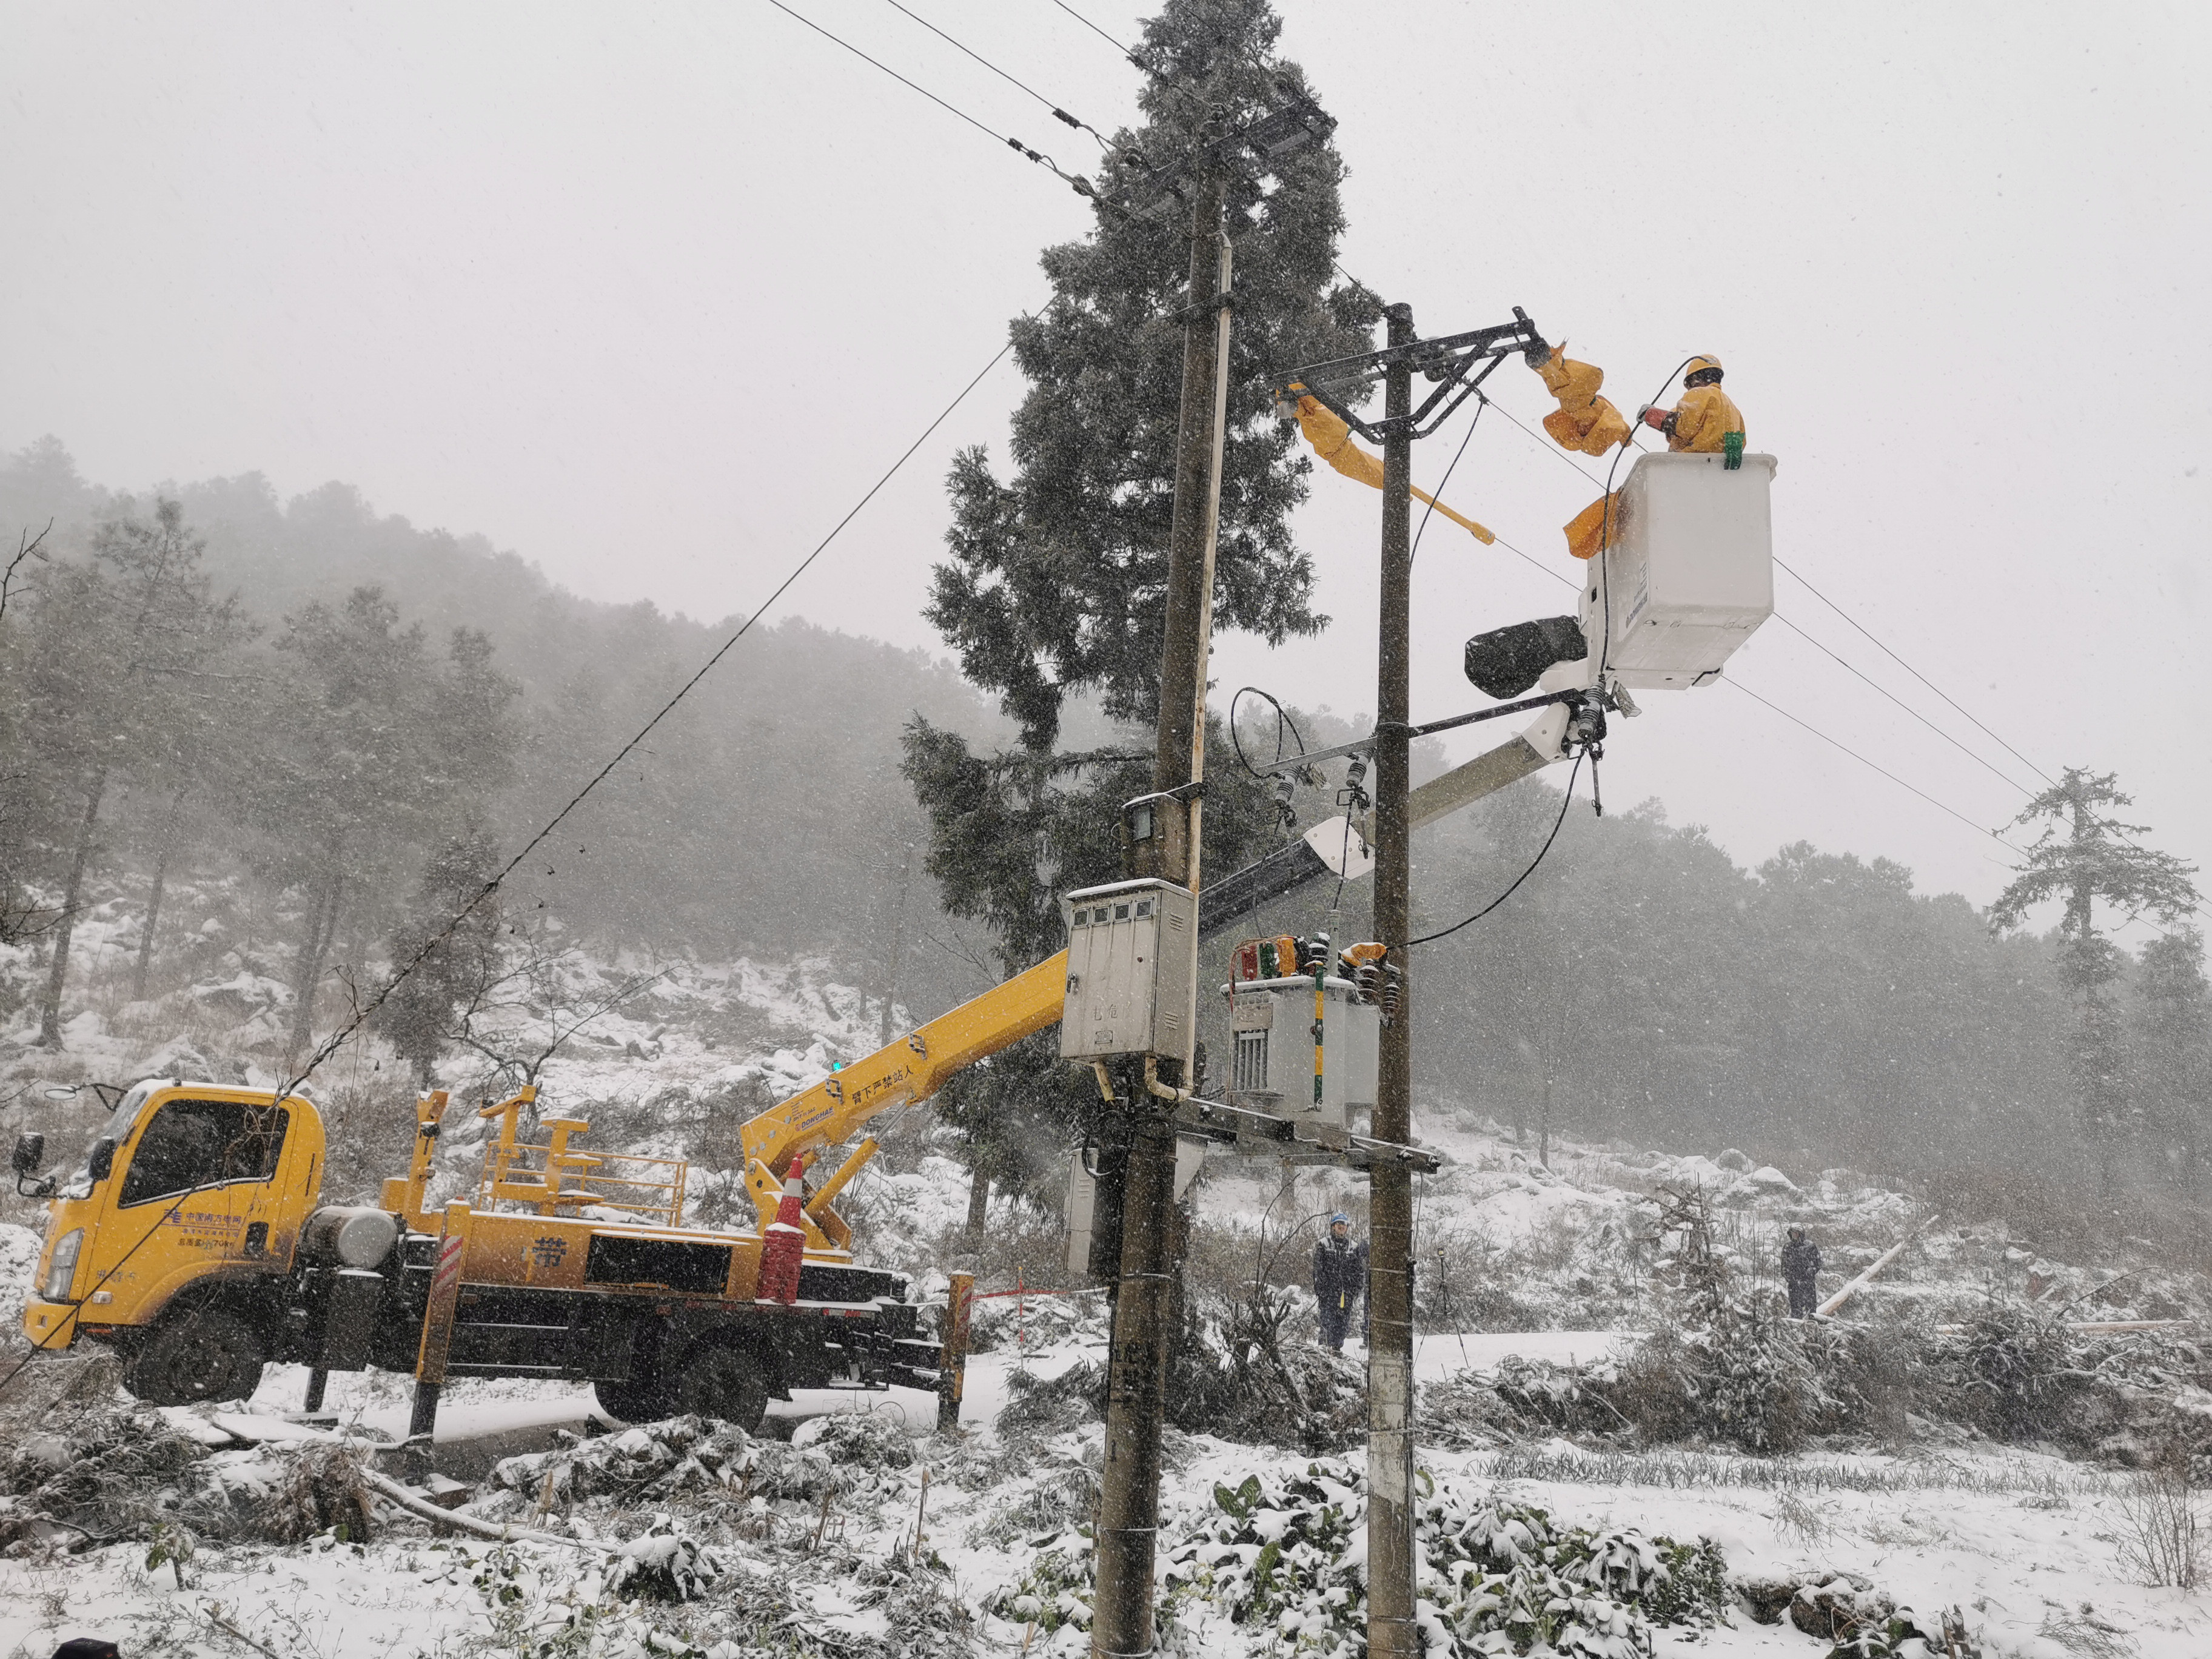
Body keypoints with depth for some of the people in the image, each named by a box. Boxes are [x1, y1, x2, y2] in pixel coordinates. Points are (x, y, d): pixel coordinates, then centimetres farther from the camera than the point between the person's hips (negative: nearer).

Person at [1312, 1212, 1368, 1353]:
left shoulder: (1354, 1247, 14)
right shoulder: (1323, 1245, 5)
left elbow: (1360, 1271, 17)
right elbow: (1317, 1269, 1)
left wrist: (1359, 1288, 8)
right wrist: (1318, 1288, -6)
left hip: (1346, 1292, 3)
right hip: (1328, 1290, -3)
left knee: (1343, 1321, 2)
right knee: (1328, 1319, -9)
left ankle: (1338, 1347, 11)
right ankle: (1325, 1345, -5)